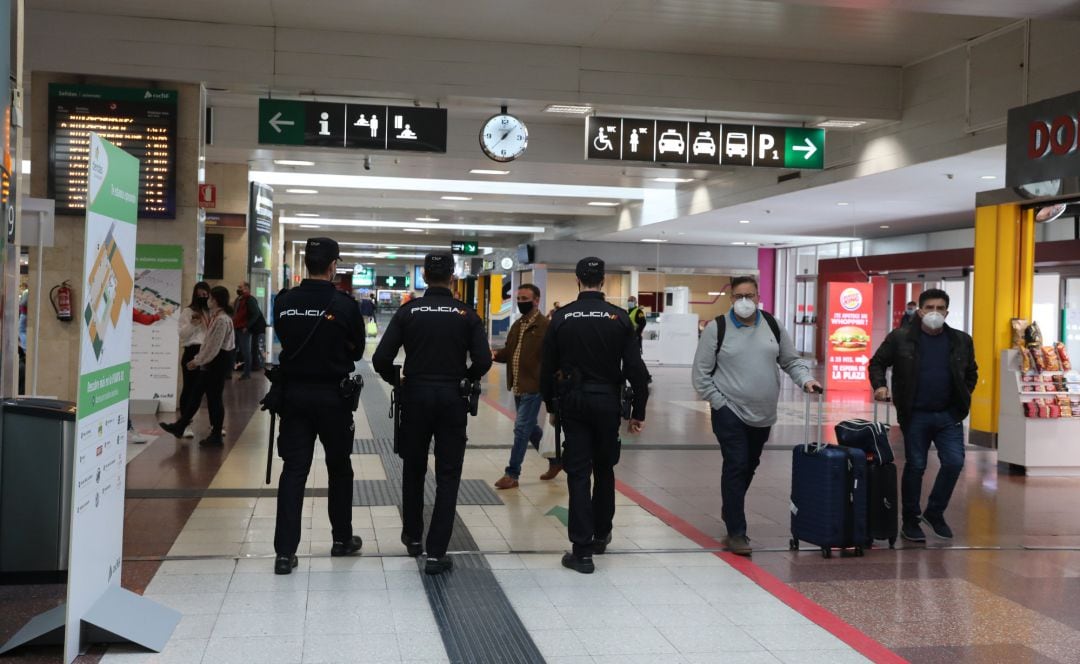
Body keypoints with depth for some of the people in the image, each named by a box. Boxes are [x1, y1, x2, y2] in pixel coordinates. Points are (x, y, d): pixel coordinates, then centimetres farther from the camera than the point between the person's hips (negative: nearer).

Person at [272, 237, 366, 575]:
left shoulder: (284, 302, -3)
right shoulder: (344, 304, -11)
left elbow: (283, 339, 8)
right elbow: (357, 349, 0)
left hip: (293, 392, 2)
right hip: (332, 394, -2)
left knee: (293, 469, 4)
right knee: (339, 466, 15)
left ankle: (285, 551, -1)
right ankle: (342, 538, 27)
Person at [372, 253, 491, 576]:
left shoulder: (408, 311, -2)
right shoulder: (466, 314, -3)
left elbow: (381, 358, -8)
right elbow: (483, 362, -9)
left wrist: (396, 379, 11)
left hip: (415, 394, 1)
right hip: (451, 397, -1)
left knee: (413, 468, 19)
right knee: (447, 476, 3)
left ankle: (412, 536, 32)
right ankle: (436, 552, -1)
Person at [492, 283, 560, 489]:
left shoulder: (545, 325, -12)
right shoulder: (517, 325, 13)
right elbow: (510, 352, 17)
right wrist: (496, 354, -4)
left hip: (533, 387, -9)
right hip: (518, 386, 9)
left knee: (521, 429, -6)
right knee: (530, 428, 17)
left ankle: (512, 474, 3)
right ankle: (555, 459, 34)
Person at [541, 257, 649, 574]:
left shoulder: (561, 318, -2)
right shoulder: (619, 317, -3)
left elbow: (547, 368, 2)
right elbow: (635, 368, -5)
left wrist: (551, 406, 13)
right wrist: (638, 411, 2)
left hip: (573, 401, 0)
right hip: (607, 401, 1)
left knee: (578, 473, 1)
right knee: (604, 469, 18)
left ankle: (582, 550, -2)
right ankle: (601, 534, 31)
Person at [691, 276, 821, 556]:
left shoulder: (773, 325, 6)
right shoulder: (717, 329, -6)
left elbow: (791, 361, 13)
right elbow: (701, 373, -4)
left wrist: (806, 379, -6)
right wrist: (719, 403, -9)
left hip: (763, 416, 5)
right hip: (730, 414, -5)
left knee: (749, 467, 17)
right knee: (736, 468, -10)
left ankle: (730, 513, 39)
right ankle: (736, 533, -4)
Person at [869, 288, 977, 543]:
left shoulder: (961, 341, 4)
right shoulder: (900, 338, -4)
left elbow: (971, 373, 18)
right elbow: (877, 363, 5)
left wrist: (964, 397, 7)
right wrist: (879, 385, -11)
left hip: (949, 415, 2)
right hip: (915, 415, -2)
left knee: (954, 463, -5)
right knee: (915, 467, 5)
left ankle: (935, 512, 17)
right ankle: (910, 520, 19)